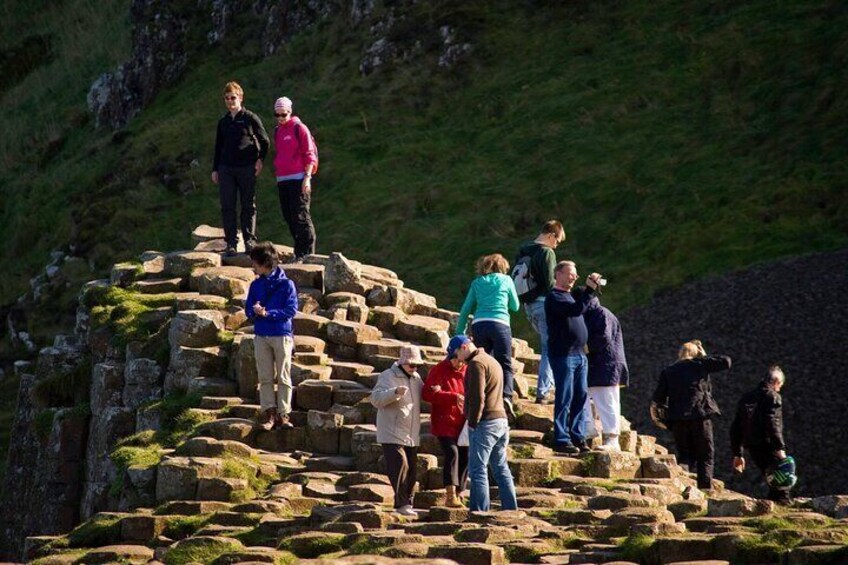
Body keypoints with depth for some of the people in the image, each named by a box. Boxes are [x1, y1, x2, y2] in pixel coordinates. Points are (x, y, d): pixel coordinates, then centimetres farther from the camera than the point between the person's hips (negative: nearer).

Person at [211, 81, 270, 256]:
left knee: (248, 206, 1)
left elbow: (264, 141, 6)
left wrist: (260, 159, -4)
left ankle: (250, 240, 6)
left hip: (247, 169, -4)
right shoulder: (223, 122, 14)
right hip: (226, 169, 4)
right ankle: (231, 243, 2)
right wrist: (215, 169, 15)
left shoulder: (251, 118, 1)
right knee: (227, 207, -1)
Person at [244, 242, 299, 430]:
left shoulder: (286, 284, -5)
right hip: (261, 336, 4)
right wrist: (254, 311, -13)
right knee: (265, 377, 3)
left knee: (283, 377, -1)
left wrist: (268, 313, -18)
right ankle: (269, 413, 4)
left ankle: (283, 414, 1)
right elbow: (248, 309, 11)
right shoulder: (255, 285, 10)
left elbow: (291, 310, -10)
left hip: (282, 335, -4)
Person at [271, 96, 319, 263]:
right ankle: (299, 252, 11)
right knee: (289, 217, 6)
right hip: (282, 180, 7)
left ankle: (307, 253, -8)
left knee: (300, 216, -10)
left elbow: (310, 154, -7)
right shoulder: (277, 131, 17)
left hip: (298, 179, -7)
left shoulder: (299, 128, -4)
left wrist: (307, 176, -13)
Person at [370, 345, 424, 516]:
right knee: (400, 467, -17)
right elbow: (376, 399, -19)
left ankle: (406, 504, 16)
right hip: (392, 434, -7)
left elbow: (423, 397, 30)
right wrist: (395, 392, -35)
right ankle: (402, 503, -16)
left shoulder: (416, 378, 14)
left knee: (410, 470, 8)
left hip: (412, 436, 7)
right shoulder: (388, 376, -7)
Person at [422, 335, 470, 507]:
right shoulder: (439, 370, -7)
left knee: (465, 457, 6)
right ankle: (450, 495, -25)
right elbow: (427, 393, -19)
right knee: (452, 453, -22)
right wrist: (453, 397, -25)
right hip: (444, 422, -6)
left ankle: (457, 495, 19)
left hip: (462, 424, 6)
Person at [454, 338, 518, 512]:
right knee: (501, 468, 14)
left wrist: (472, 423, -13)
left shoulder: (476, 363, -10)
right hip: (501, 420, 10)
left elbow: (477, 397, -18)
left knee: (477, 470, -8)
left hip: (485, 422, -10)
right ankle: (510, 509, 15)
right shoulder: (492, 361, 21)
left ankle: (479, 511, -11)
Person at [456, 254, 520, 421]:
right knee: (505, 365, -2)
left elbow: (465, 310, 16)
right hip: (499, 324, -2)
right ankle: (506, 396, -25)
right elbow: (515, 306, 21)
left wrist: (459, 333, 20)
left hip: (478, 325, 2)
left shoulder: (477, 283, 19)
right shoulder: (506, 280, 13)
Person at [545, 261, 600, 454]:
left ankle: (577, 437, 12)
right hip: (563, 355, -9)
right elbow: (577, 309, -23)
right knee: (565, 398, -7)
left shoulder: (572, 295, 21)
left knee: (581, 397, 7)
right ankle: (561, 440, -4)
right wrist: (590, 289, -23)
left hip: (579, 354, 9)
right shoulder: (554, 297, -9)